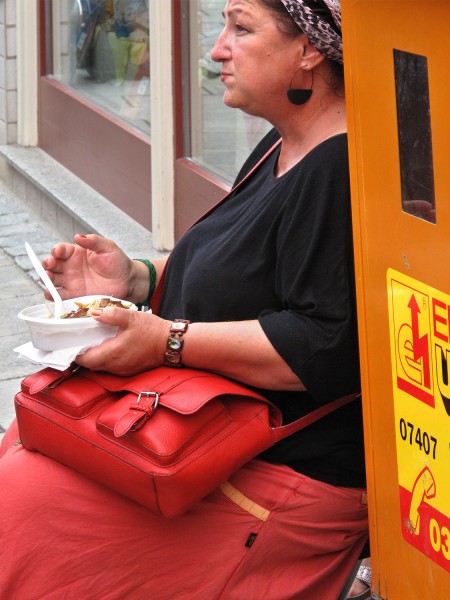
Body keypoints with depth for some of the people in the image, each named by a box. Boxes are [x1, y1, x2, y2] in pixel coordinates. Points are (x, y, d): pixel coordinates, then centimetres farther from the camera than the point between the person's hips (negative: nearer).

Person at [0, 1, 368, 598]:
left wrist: (168, 341, -27)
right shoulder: (283, 149, 11)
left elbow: (330, 347, -30)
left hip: (285, 471, -11)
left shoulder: (345, 173, -24)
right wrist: (136, 279, 4)